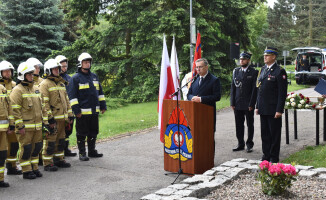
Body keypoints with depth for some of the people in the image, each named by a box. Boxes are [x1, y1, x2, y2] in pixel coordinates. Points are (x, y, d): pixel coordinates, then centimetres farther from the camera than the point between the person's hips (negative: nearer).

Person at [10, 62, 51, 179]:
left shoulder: (36, 89, 16)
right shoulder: (17, 90, -8)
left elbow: (42, 106, 20)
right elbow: (15, 110, -13)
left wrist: (45, 121, 15)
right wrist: (20, 126, -17)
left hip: (37, 126, 7)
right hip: (25, 127, -7)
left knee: (36, 147, 13)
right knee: (26, 148, -2)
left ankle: (34, 168, 25)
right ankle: (26, 171, 8)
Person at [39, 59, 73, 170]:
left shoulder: (61, 83, 17)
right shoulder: (45, 84, -9)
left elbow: (66, 100, 21)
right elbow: (44, 102, -15)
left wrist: (69, 115, 15)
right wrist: (49, 117, -19)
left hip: (62, 118, 8)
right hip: (52, 119, -8)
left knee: (61, 140, 15)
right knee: (50, 141, -4)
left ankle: (59, 160, 27)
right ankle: (47, 163, 3)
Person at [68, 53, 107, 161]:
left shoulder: (94, 76, 15)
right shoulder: (75, 78, -5)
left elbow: (100, 92, 20)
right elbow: (72, 96, -9)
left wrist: (103, 106, 15)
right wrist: (76, 110, -15)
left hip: (94, 111, 6)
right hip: (83, 112, -6)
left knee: (93, 132, 14)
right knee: (82, 134, 1)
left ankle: (92, 151, 26)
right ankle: (82, 153, 11)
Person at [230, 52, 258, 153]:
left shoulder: (254, 72, -3)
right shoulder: (236, 71, 9)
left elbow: (255, 89, -6)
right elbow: (233, 87, 8)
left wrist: (252, 104, -12)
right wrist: (232, 102, 2)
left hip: (248, 104, -4)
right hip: (237, 104, 4)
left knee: (250, 125, 7)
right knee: (239, 125, 8)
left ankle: (249, 144, 16)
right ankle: (240, 144, 19)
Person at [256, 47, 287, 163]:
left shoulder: (279, 71, -9)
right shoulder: (262, 70, 13)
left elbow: (282, 92, -12)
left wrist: (279, 110, -16)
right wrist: (257, 106, 14)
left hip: (273, 109, -7)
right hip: (263, 109, 7)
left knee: (274, 134, 2)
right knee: (264, 133, 13)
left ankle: (274, 157, 12)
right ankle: (266, 155, 24)